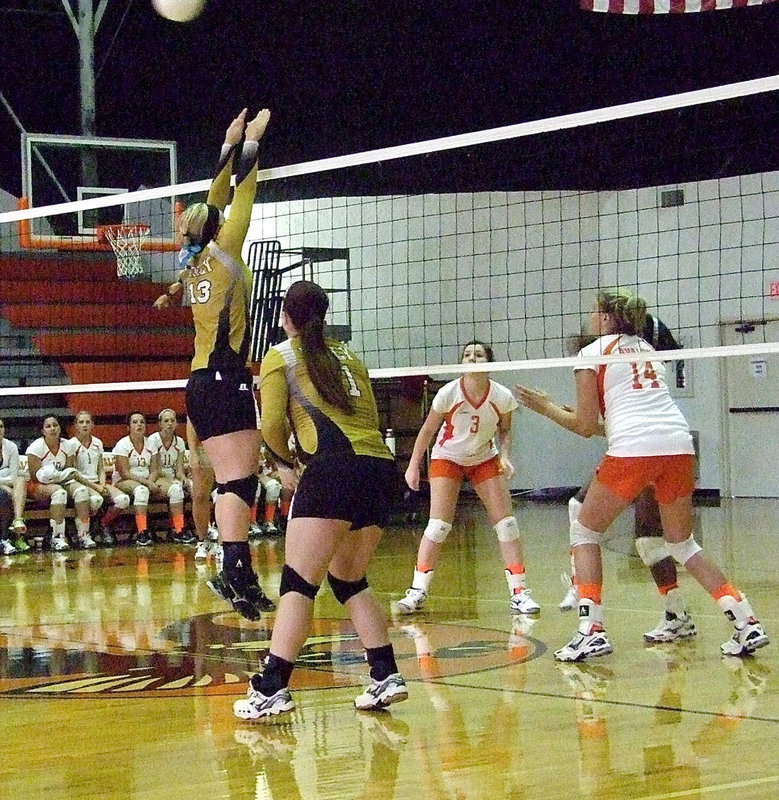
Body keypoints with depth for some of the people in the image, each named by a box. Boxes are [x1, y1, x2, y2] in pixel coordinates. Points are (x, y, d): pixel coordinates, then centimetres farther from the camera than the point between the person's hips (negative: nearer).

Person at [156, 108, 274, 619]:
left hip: (202, 383, 8)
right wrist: (251, 142, 8)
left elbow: (216, 201, 23)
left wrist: (230, 146, 28)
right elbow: (242, 196, -1)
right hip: (227, 380, -8)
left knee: (231, 482, 6)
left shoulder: (195, 261, 14)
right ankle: (234, 572, -22)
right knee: (239, 482, -13)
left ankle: (241, 576, 3)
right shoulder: (222, 253, -5)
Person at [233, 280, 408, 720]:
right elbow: (371, 418, 17)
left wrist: (286, 463, 18)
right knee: (349, 580, 20)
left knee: (298, 582, -6)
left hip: (334, 467, -6)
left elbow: (272, 425, 0)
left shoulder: (280, 356, 10)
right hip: (382, 466, 6)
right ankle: (387, 676, 14)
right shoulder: (349, 357, 26)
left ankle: (273, 688, -13)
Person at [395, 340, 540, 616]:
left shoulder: (502, 397, -17)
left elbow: (505, 431, 1)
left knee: (506, 522, -7)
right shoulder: (448, 394, -22)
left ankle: (518, 593, -1)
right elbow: (428, 430, -8)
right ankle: (417, 593, -5)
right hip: (447, 458, -2)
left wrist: (504, 457, -16)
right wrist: (413, 466, -6)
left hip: (484, 459, 2)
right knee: (438, 525, -13)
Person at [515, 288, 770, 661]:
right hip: (679, 444, 6)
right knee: (681, 542, 19)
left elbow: (585, 426, 5)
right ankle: (746, 623, 7)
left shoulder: (593, 353, 8)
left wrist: (546, 407, 21)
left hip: (633, 448, -6)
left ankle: (591, 631, 0)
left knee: (584, 531, 12)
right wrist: (574, 410, 37)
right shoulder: (647, 349, 27)